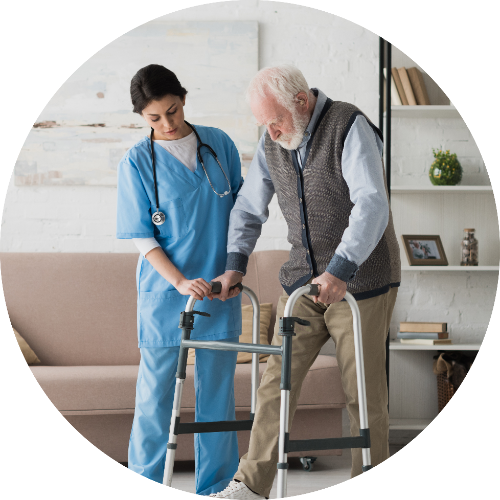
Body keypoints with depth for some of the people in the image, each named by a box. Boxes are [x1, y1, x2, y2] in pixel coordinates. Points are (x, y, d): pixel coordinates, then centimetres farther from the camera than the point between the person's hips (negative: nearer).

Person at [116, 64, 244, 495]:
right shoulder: (137, 162, -6)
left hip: (220, 291, 3)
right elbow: (143, 238, -7)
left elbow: (240, 209, 11)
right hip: (164, 293, -3)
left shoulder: (219, 144, 2)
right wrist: (181, 282, -20)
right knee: (156, 391, 3)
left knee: (218, 388, 8)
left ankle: (213, 488, 20)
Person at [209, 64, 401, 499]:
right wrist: (235, 264, 2)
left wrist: (340, 271, -34)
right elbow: (249, 208, 15)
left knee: (363, 390, 0)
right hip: (304, 279, 6)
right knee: (278, 377, 0)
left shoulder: (351, 128, -16)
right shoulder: (272, 144, 5)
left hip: (361, 280, -6)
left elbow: (372, 206, -27)